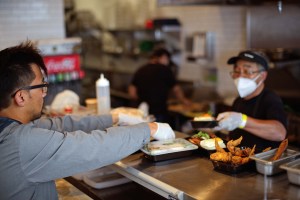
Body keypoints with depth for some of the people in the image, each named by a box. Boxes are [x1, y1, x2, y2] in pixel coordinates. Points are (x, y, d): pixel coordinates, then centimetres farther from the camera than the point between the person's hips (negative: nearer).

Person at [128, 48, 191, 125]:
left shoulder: (140, 71, 8)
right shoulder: (165, 70, -4)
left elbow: (132, 94, 5)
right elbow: (176, 90, 6)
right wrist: (184, 101, 24)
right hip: (159, 113, -5)